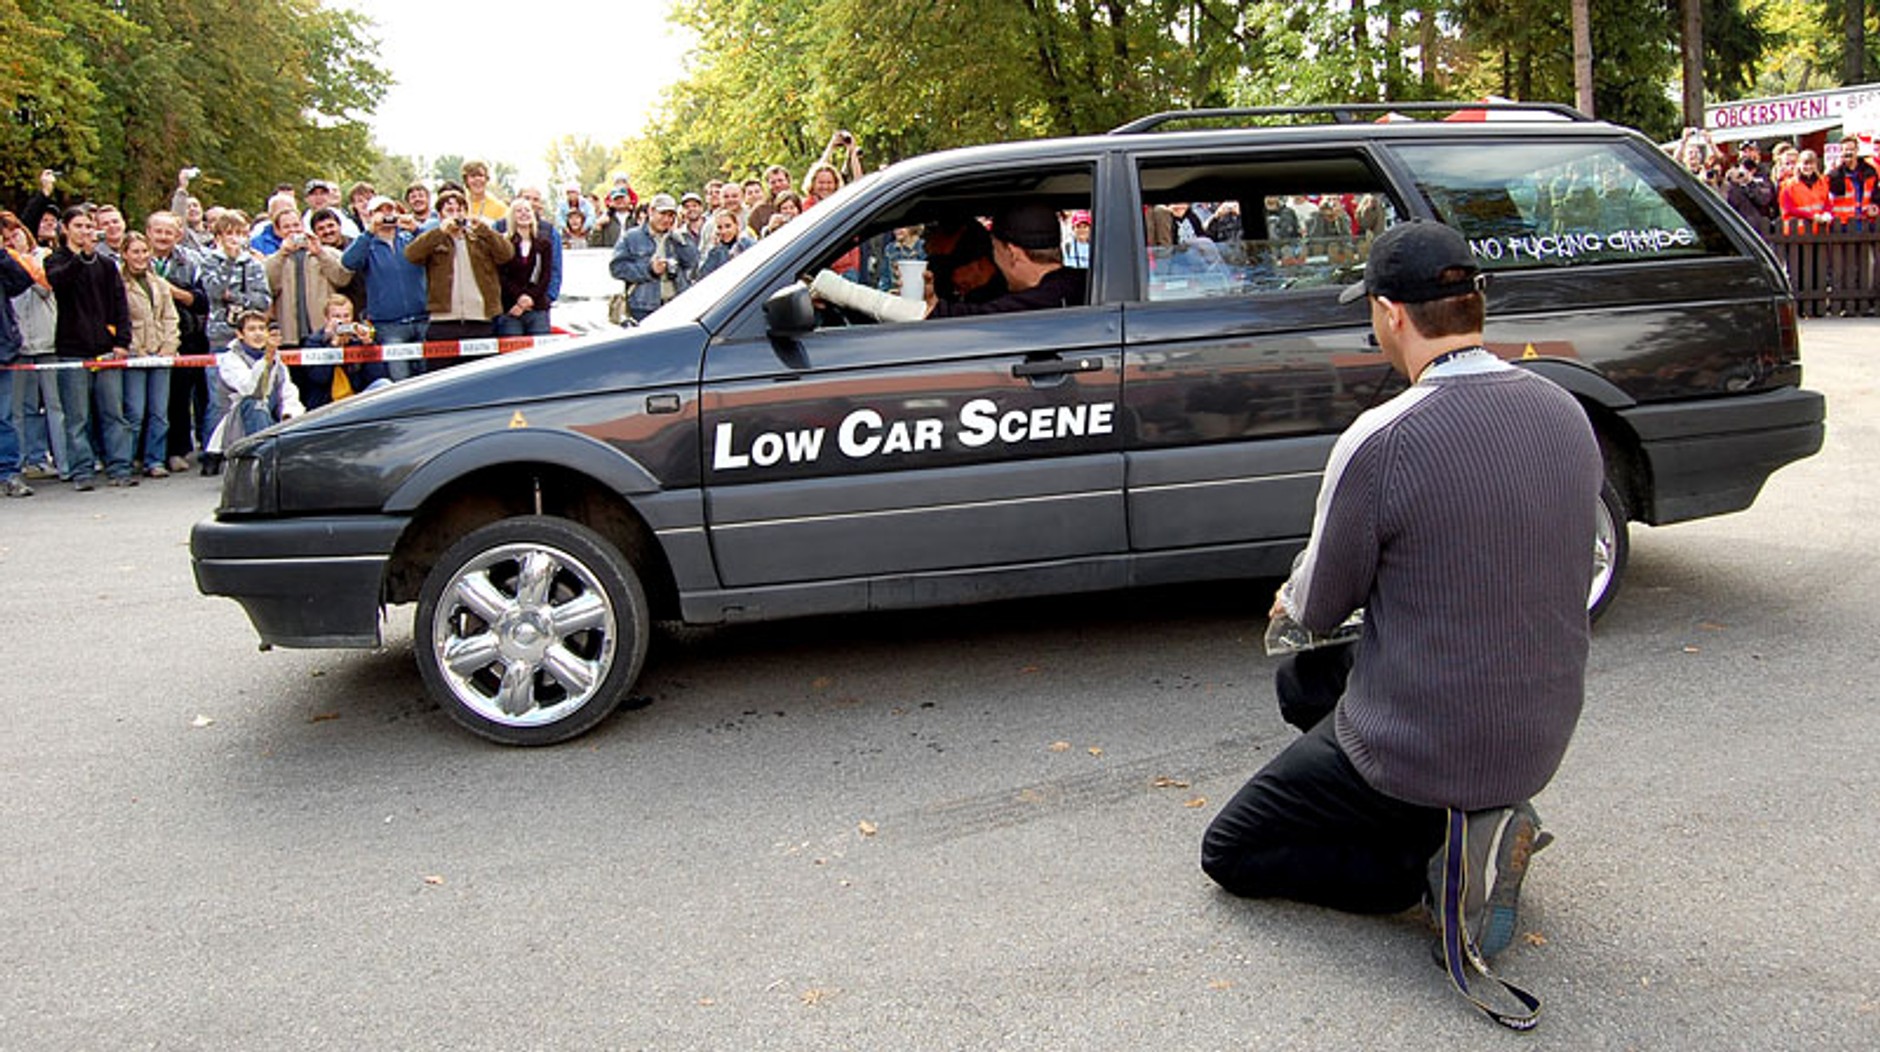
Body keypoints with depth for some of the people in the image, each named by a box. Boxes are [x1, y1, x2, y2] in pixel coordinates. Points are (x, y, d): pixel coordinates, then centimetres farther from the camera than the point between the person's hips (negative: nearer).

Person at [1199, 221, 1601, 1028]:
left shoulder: (1381, 441, -24)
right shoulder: (1567, 413, -2)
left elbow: (1322, 606, -10)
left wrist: (1294, 601, 15)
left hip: (1420, 745, -7)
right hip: (1541, 738, 7)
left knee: (1230, 854, 12)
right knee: (1304, 683, 30)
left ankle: (1436, 860, -6)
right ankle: (1488, 816, 12)